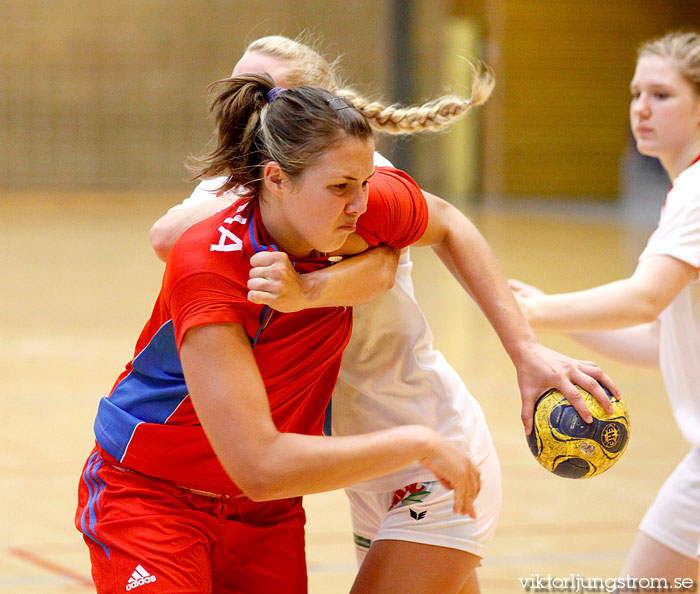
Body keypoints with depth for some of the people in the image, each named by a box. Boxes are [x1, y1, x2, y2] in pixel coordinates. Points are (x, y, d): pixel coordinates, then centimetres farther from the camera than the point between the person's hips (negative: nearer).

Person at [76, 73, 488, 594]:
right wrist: (418, 443, -31)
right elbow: (259, 465, -37)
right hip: (149, 500, -5)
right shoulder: (207, 268, -32)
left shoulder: (375, 210, -17)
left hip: (270, 514, 6)